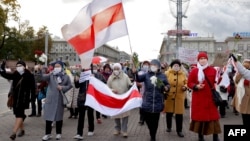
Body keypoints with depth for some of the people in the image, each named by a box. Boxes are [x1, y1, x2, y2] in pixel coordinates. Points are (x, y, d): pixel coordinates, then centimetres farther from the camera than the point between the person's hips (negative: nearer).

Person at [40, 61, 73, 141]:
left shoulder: (66, 76, 2)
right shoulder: (51, 75, 0)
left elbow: (70, 85, 4)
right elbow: (42, 78, -15)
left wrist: (63, 88, -13)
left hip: (60, 99, 0)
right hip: (50, 99, 0)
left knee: (59, 116, 10)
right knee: (48, 116, 2)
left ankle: (58, 133, 23)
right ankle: (48, 134, 14)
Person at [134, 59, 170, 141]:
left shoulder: (162, 76, 3)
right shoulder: (146, 75, 1)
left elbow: (167, 85, 11)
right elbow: (138, 78, -15)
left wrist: (166, 88, -13)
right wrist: (135, 73, -36)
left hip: (157, 102, 0)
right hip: (147, 102, 0)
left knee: (155, 120, 7)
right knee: (147, 119, 10)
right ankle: (152, 133, 41)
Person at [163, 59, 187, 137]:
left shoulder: (183, 74, 3)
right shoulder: (167, 73, -2)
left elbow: (186, 83, 10)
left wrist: (185, 87, -9)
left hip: (179, 97, 1)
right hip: (169, 96, 0)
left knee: (179, 114, 1)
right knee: (169, 113, 10)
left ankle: (179, 130, 14)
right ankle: (169, 127, 33)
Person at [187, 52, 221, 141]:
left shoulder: (213, 70, 3)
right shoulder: (194, 71, 0)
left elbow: (217, 82, 9)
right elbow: (189, 83, 0)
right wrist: (196, 86, -14)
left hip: (210, 97, 1)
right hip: (198, 98, -1)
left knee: (213, 116, 4)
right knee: (199, 116, 6)